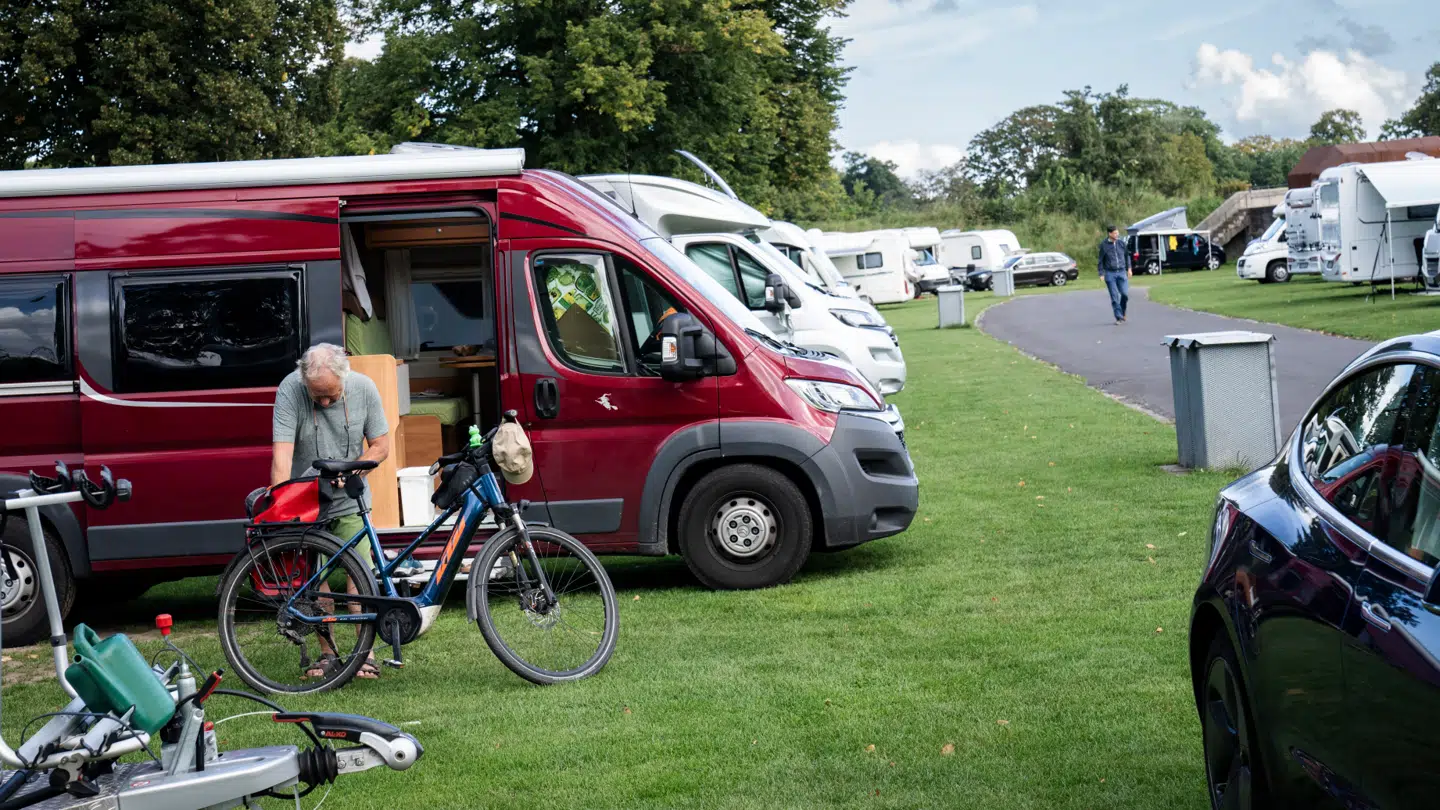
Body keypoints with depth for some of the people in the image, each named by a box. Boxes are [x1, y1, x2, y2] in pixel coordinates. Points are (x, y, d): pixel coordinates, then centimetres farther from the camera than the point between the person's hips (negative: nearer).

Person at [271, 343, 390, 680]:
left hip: (349, 500, 0)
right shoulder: (289, 391, -19)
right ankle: (327, 653, 12)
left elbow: (380, 447, -3)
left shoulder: (364, 389, -12)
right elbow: (282, 454, -25)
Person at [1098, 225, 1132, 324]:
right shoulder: (1104, 245, -3)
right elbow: (1101, 260, 2)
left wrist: (1129, 268, 13)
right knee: (1114, 297, -2)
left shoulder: (1121, 243, 4)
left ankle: (1122, 313, 18)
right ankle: (1119, 317, 3)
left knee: (1125, 294, -6)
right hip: (1110, 273, -2)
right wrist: (1101, 274, -2)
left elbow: (1127, 256, 17)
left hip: (1121, 272, 2)